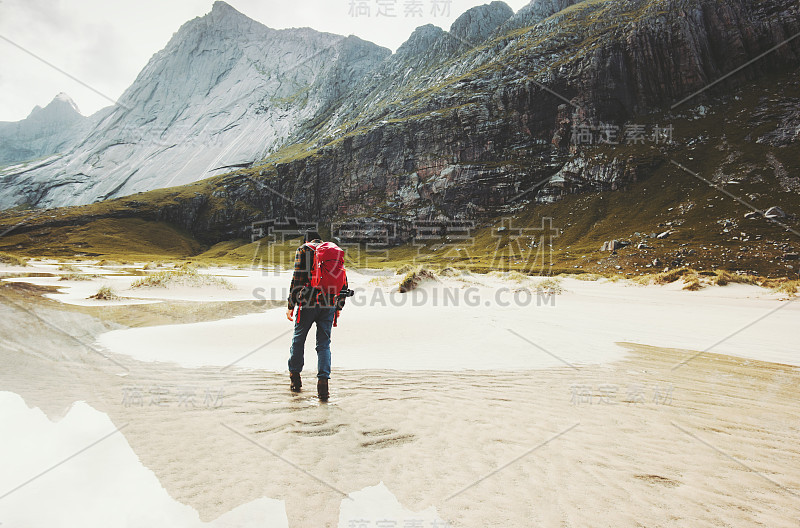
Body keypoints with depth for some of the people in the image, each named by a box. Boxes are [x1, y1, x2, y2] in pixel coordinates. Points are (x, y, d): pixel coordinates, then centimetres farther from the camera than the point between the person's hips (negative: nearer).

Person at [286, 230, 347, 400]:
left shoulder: (304, 249, 3)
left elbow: (297, 279, -7)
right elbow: (343, 283, 13)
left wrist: (291, 306, -4)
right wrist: (339, 307, 19)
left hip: (309, 303, -3)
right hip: (329, 304, 3)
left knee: (298, 339, 15)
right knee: (324, 344, 8)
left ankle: (295, 376, 27)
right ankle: (323, 380, -6)